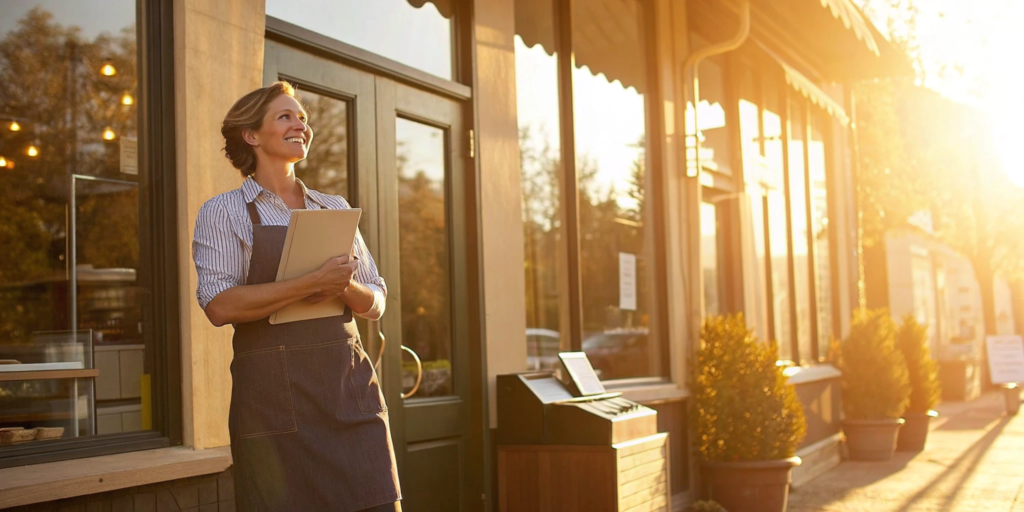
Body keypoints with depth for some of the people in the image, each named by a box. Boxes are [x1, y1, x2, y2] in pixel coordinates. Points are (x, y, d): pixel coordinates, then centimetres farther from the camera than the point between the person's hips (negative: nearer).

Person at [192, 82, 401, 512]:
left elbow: (375, 303, 16)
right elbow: (220, 304, -11)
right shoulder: (224, 212, 4)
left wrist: (344, 286, -7)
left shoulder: (335, 209, 18)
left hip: (350, 382, 4)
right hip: (273, 392, -3)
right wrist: (314, 283, -16)